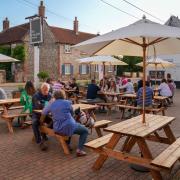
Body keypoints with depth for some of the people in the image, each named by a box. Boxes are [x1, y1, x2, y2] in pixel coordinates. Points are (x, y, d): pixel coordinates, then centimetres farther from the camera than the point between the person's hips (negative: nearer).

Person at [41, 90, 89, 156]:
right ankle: (79, 150, -2)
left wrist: (41, 123, 33)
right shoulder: (67, 102, -6)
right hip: (69, 127, -6)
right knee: (85, 131, 14)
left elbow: (43, 113, 17)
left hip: (57, 129, 6)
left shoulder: (51, 104, 5)